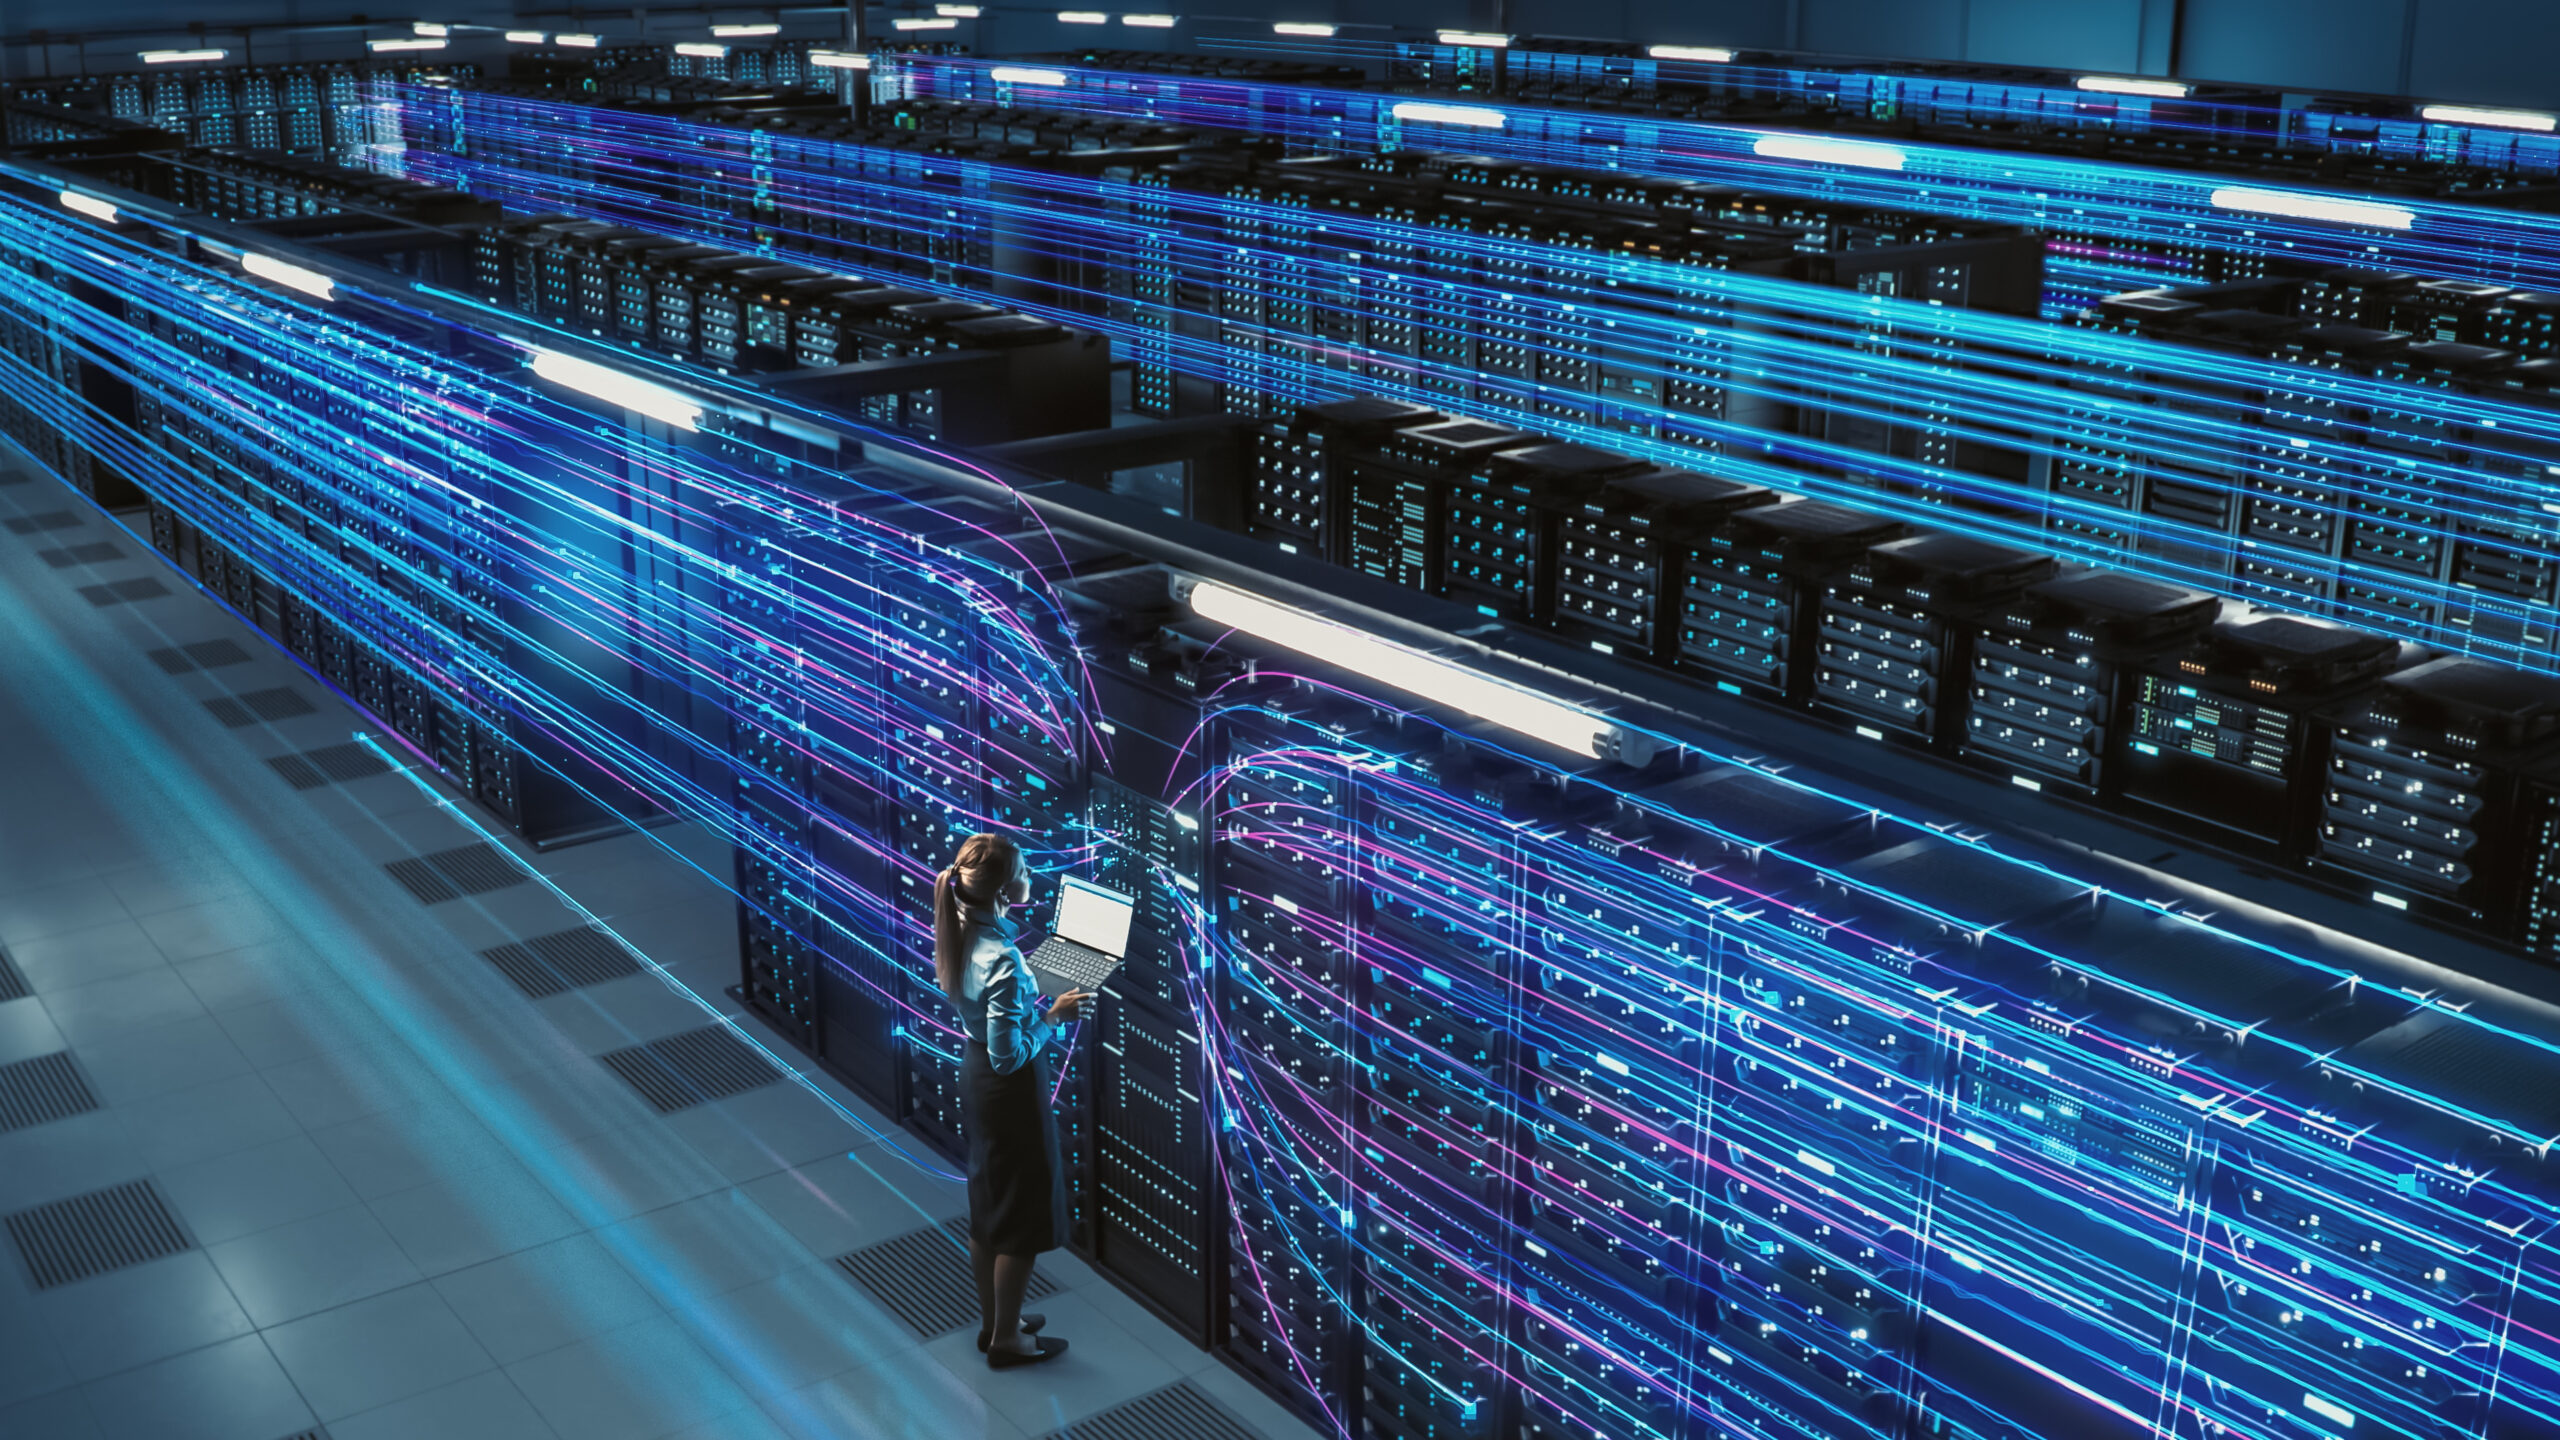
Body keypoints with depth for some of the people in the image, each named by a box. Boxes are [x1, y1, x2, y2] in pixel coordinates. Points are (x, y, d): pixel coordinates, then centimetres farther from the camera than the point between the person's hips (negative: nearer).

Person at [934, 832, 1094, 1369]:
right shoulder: (1002, 959, -31)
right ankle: (1007, 1339, 22)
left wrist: (1037, 996, 8)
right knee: (1025, 1216, 9)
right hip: (1012, 1089, -9)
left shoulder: (961, 932, -5)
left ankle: (993, 1320, 37)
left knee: (987, 1209, 22)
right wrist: (1054, 1017, -16)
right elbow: (1008, 1054, -27)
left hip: (975, 1079, 9)